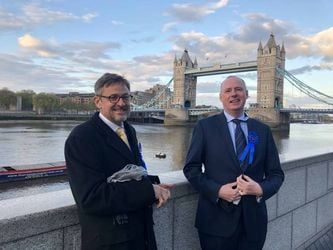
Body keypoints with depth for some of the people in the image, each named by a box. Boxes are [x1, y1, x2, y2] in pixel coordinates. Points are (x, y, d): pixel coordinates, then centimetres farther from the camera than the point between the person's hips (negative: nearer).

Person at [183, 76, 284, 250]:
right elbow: (191, 168, -3)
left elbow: (276, 174, 7)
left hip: (253, 219, 3)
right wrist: (217, 190, -16)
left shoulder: (263, 130, 6)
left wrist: (261, 189, -13)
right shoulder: (205, 126, -1)